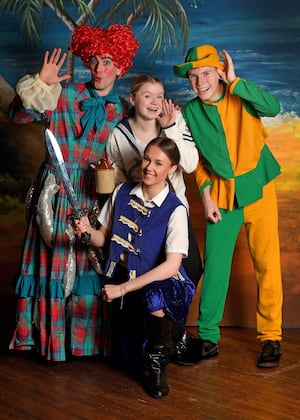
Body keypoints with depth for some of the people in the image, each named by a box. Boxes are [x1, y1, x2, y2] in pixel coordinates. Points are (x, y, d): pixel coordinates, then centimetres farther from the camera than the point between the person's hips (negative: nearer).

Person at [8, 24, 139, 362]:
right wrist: (41, 83, -11)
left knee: (88, 266, 2)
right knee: (51, 262, 2)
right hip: (55, 192, -1)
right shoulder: (63, 94, 1)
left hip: (93, 196, 1)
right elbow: (20, 118, -3)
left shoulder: (122, 112, 8)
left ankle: (84, 340, 17)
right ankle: (46, 334, 17)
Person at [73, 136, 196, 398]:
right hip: (123, 276, 4)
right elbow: (104, 238, 11)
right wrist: (88, 231, -14)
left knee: (153, 297, -38)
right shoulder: (122, 193, 2)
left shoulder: (175, 210, -13)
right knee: (128, 351, -6)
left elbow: (171, 265, -21)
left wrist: (123, 288, -24)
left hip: (159, 283, -4)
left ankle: (157, 362, -13)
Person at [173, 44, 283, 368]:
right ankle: (208, 338, 12)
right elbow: (196, 160, 8)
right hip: (220, 196, 2)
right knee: (214, 266, 1)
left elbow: (273, 108, -24)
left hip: (258, 190, -1)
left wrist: (234, 81, -21)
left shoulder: (241, 97, -4)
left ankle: (271, 338, 13)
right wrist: (206, 196, -3)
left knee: (267, 265, 1)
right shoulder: (190, 112, 2)